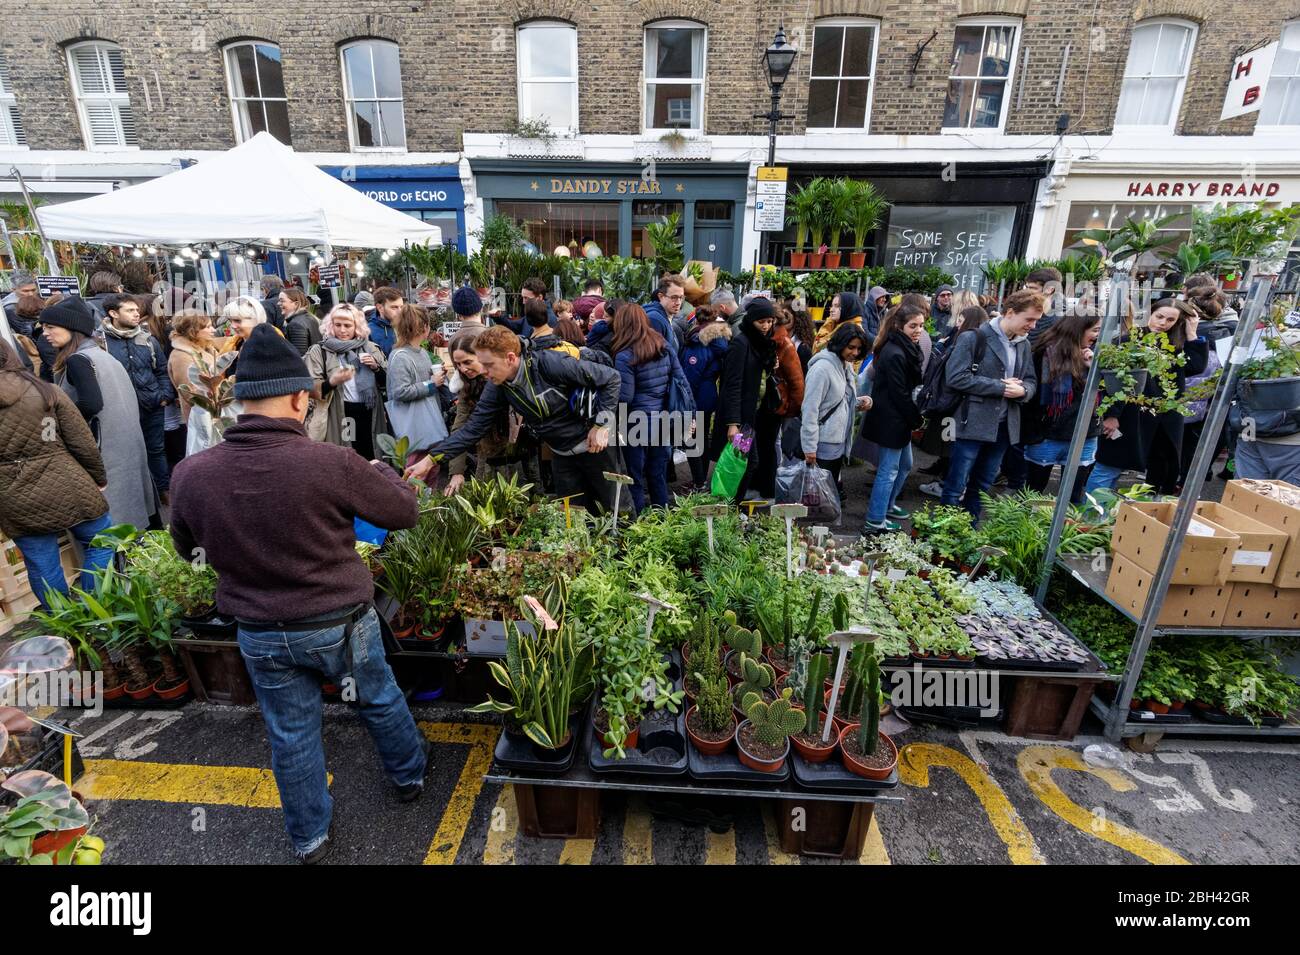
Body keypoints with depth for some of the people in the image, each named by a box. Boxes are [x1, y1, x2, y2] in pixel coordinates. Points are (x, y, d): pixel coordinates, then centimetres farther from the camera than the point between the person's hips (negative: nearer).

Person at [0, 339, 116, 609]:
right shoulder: (46, 391, -7)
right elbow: (83, 443, -5)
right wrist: (99, 478, 7)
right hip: (67, 491, -2)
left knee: (42, 567, 11)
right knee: (101, 542, 15)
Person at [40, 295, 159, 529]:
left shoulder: (77, 360, -13)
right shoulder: (103, 354, 13)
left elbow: (91, 404, -26)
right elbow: (129, 400, 15)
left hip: (105, 449, -9)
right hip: (125, 443, 9)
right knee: (130, 507, 15)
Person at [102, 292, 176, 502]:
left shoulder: (148, 339, 6)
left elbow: (162, 370, 11)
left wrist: (166, 395, 1)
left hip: (153, 407, 3)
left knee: (157, 450, 14)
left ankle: (164, 488, 27)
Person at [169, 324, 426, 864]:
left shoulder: (190, 475, -15)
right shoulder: (332, 464, -27)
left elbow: (188, 549, 5)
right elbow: (406, 511, -12)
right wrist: (377, 469, 7)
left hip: (260, 634, 3)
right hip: (340, 623, -2)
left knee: (290, 735, 21)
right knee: (379, 701, 24)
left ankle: (309, 838, 43)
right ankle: (409, 775, 49)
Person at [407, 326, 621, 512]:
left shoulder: (550, 364, -26)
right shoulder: (497, 387, -7)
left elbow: (610, 377, -20)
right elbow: (473, 428, -4)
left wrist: (601, 424, -20)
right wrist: (430, 460, -10)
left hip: (594, 445, -5)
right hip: (562, 456, 5)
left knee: (613, 514, 7)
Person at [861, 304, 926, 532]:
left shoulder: (908, 348, 11)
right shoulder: (894, 354, -21)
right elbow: (899, 393, -21)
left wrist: (914, 418, 7)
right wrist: (917, 419, -9)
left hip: (900, 419, 10)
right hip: (890, 420, -10)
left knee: (905, 465, 21)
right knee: (889, 470, -2)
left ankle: (887, 505, 36)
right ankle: (875, 522, 8)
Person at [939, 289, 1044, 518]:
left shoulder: (1024, 344, 12)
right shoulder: (974, 338, -10)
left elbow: (1031, 381, 17)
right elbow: (957, 377, -18)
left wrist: (1023, 390, -8)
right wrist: (1000, 387, -17)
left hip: (1004, 425, 7)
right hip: (974, 423, -7)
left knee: (982, 486, 16)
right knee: (956, 486, -2)